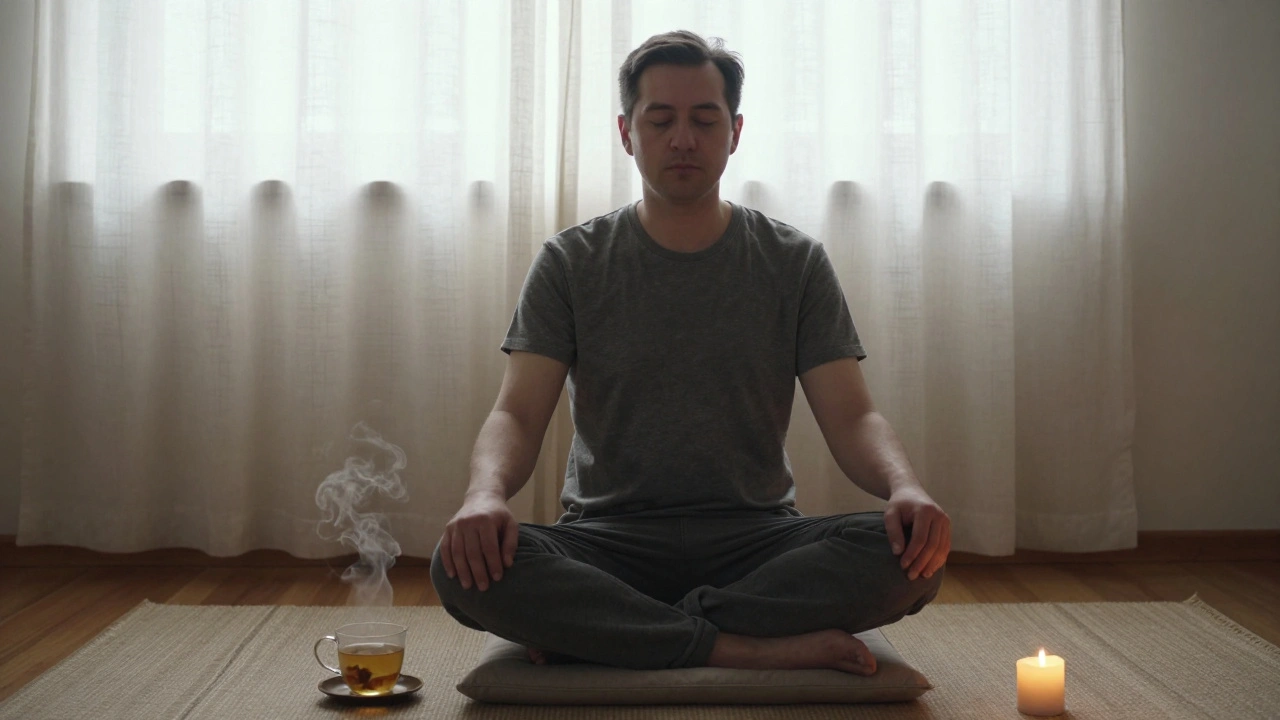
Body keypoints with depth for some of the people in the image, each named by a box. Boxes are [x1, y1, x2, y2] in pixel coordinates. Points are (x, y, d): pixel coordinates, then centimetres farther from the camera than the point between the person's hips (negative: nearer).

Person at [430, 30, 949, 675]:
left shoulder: (794, 263, 7)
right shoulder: (570, 263, 5)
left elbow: (851, 417, -1)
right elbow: (518, 414, -4)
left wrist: (905, 487, -24)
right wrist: (486, 492, -28)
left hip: (756, 540, 1)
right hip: (608, 539, -1)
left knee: (911, 554, -28)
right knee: (464, 566, -30)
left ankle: (589, 630, -22)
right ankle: (760, 650, -26)